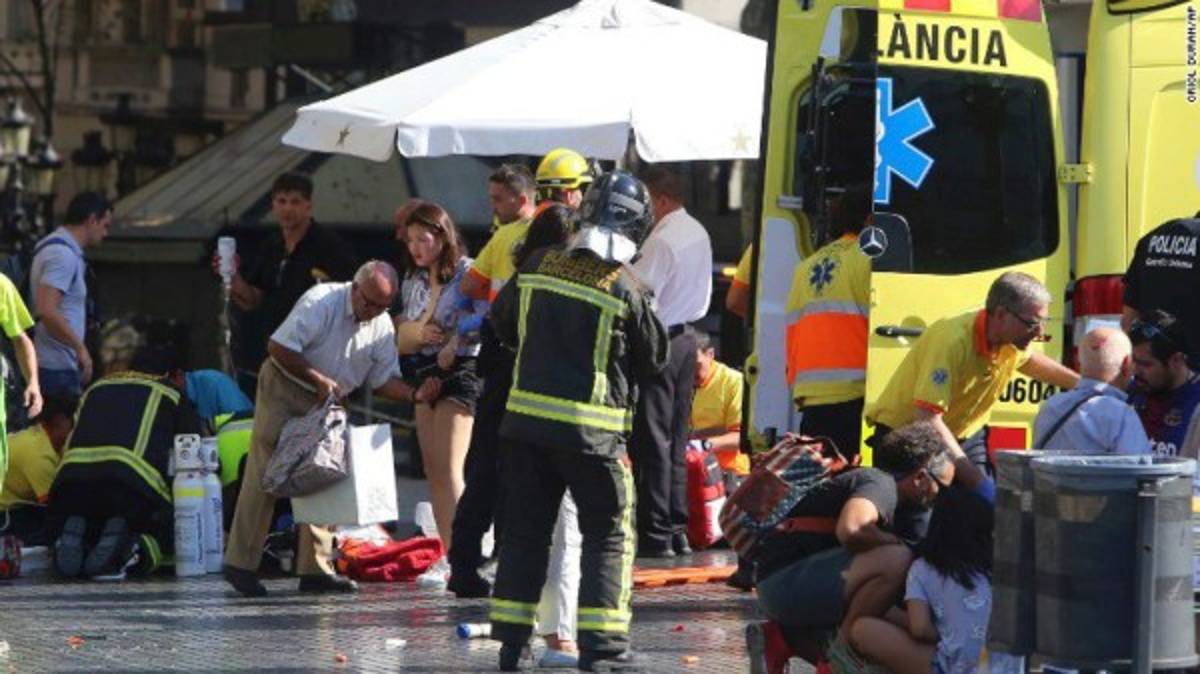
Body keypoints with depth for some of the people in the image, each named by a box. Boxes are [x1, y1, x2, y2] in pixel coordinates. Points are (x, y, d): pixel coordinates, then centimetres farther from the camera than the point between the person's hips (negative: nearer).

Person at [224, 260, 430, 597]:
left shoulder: (382, 326, 0)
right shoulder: (322, 301, -19)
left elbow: (384, 378, 1)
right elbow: (278, 347, -21)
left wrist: (414, 395, -19)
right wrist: (318, 379, -24)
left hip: (326, 402, 6)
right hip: (283, 389, -6)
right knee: (264, 477, -10)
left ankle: (316, 568, 8)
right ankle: (240, 564, -8)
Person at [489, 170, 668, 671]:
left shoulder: (538, 267, 0)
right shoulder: (626, 289, -12)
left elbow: (502, 322, 15)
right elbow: (652, 361, 0)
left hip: (525, 422, 4)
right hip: (592, 430, -4)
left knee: (525, 528, 13)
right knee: (609, 533, 6)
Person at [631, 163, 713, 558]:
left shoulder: (662, 240, -19)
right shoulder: (698, 234, 11)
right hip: (686, 336, 9)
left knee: (651, 440, -5)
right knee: (676, 438, 13)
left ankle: (656, 535, -5)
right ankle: (678, 531, 16)